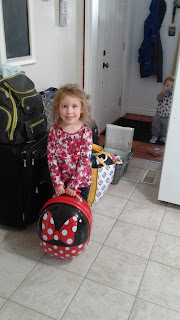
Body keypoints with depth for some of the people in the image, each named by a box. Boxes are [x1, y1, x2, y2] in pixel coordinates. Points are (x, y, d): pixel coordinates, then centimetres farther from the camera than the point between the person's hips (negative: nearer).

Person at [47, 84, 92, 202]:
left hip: (81, 180, -1)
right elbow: (51, 158, -9)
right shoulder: (54, 131, -12)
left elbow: (84, 160, -17)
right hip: (61, 180, 2)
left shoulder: (86, 131, -17)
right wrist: (57, 182, -12)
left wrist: (73, 184, -17)